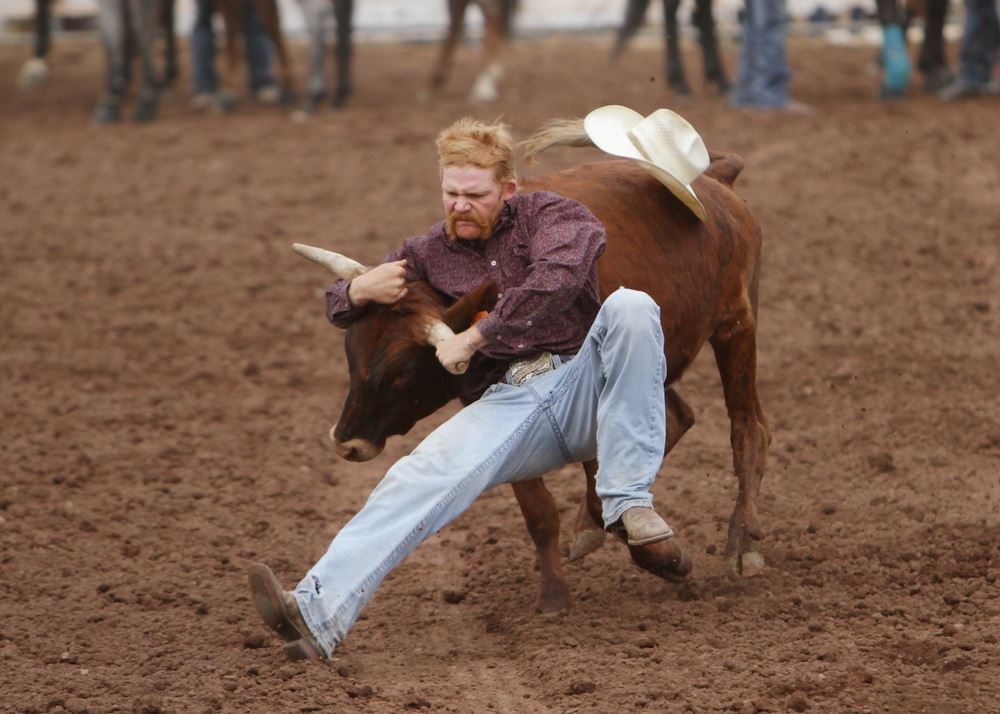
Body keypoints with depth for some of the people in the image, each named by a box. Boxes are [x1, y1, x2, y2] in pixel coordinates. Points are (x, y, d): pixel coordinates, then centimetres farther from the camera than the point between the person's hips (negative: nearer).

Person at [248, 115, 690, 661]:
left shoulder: (545, 216, 3)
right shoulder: (431, 253, 17)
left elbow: (556, 280, -20)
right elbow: (336, 307, 26)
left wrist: (474, 337, -16)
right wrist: (359, 291, -1)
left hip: (585, 381, -2)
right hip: (511, 405, 2)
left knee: (630, 305, -32)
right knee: (422, 474, -26)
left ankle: (627, 501, -33)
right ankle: (319, 612, -44)